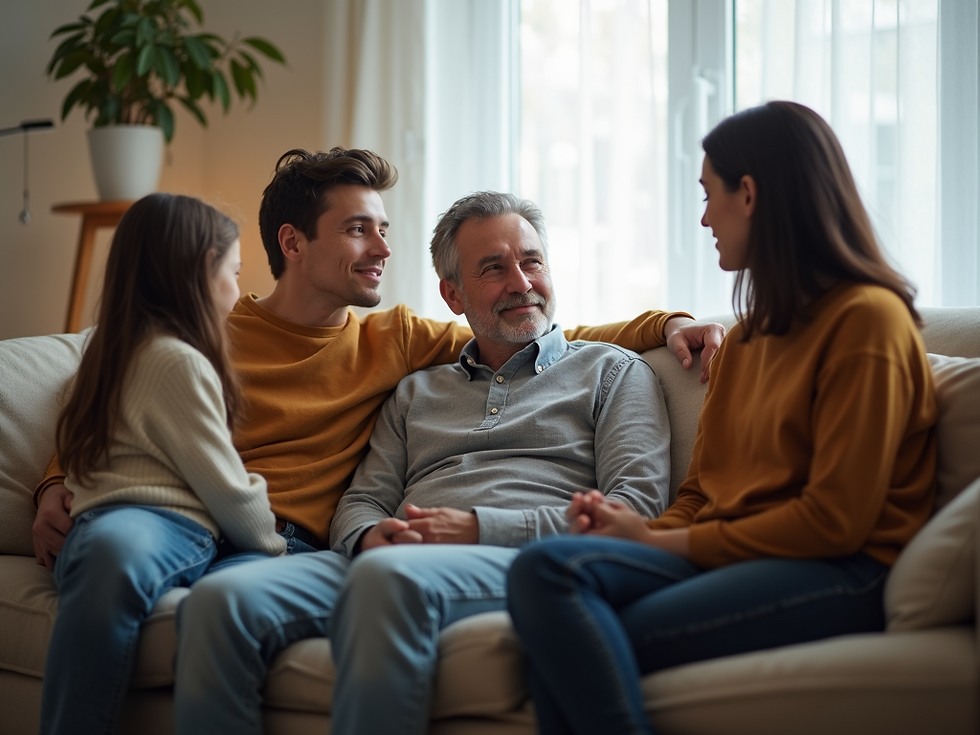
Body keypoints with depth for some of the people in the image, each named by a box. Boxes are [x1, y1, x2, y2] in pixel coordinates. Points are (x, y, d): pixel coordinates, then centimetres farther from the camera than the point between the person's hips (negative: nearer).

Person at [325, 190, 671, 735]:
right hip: (397, 561, 4)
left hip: (528, 565, -4)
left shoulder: (614, 372, 20)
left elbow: (638, 507, 3)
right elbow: (360, 504, 22)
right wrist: (371, 535, -7)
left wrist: (482, 526, -8)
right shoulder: (415, 393, 33)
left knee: (388, 575, -41)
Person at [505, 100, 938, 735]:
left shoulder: (867, 318, -3)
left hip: (841, 577, -7)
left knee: (569, 641, -28)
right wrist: (645, 530, -3)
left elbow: (834, 520, -11)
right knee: (546, 568, -24)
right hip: (720, 557, 7)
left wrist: (658, 542, -7)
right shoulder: (745, 337, 25)